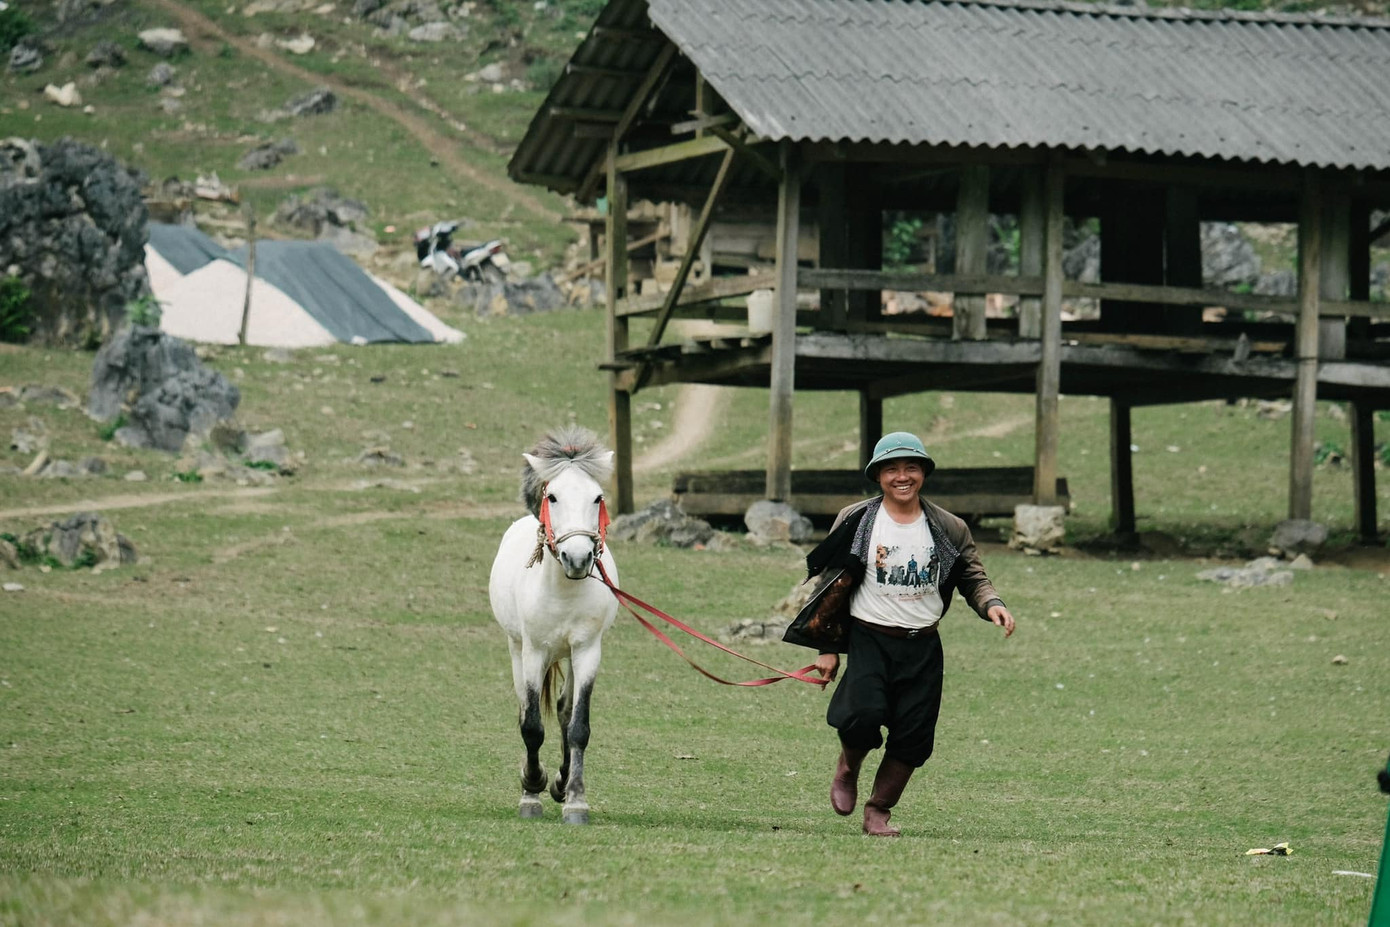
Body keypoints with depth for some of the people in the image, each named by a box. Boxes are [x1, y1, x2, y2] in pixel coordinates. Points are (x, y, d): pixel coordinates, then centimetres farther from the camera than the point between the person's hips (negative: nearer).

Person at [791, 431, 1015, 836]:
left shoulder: (948, 529, 6)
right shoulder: (856, 522, 1)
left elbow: (973, 576, 10)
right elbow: (833, 586, 5)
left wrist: (991, 604, -13)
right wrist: (828, 649, 3)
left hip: (923, 647, 2)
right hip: (870, 640, -2)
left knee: (913, 739, -2)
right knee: (863, 716, -23)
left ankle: (878, 810, 18)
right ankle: (848, 769, 11)